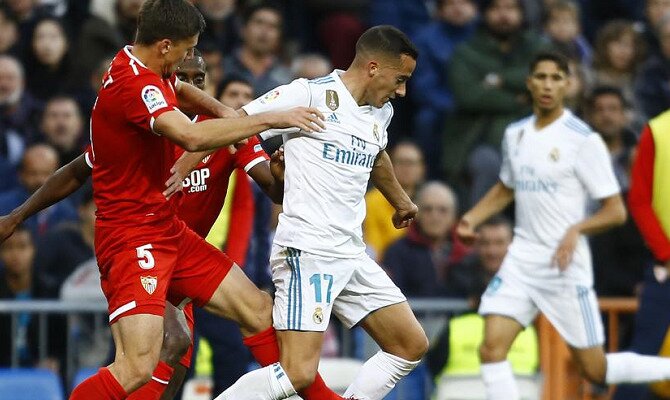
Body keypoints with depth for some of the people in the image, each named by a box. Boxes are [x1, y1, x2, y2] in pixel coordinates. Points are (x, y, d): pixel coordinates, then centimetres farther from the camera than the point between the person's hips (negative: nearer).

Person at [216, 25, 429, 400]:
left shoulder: (380, 113, 13)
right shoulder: (311, 95, -10)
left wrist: (400, 200, 53)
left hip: (352, 254, 9)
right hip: (307, 252, -9)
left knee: (412, 345, 10)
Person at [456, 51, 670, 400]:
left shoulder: (584, 140, -10)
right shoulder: (515, 134, 8)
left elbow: (616, 212, -9)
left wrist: (576, 229, -26)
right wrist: (472, 218, 10)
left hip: (564, 263, -5)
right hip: (522, 257, 5)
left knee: (595, 371, 1)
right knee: (491, 348, -13)